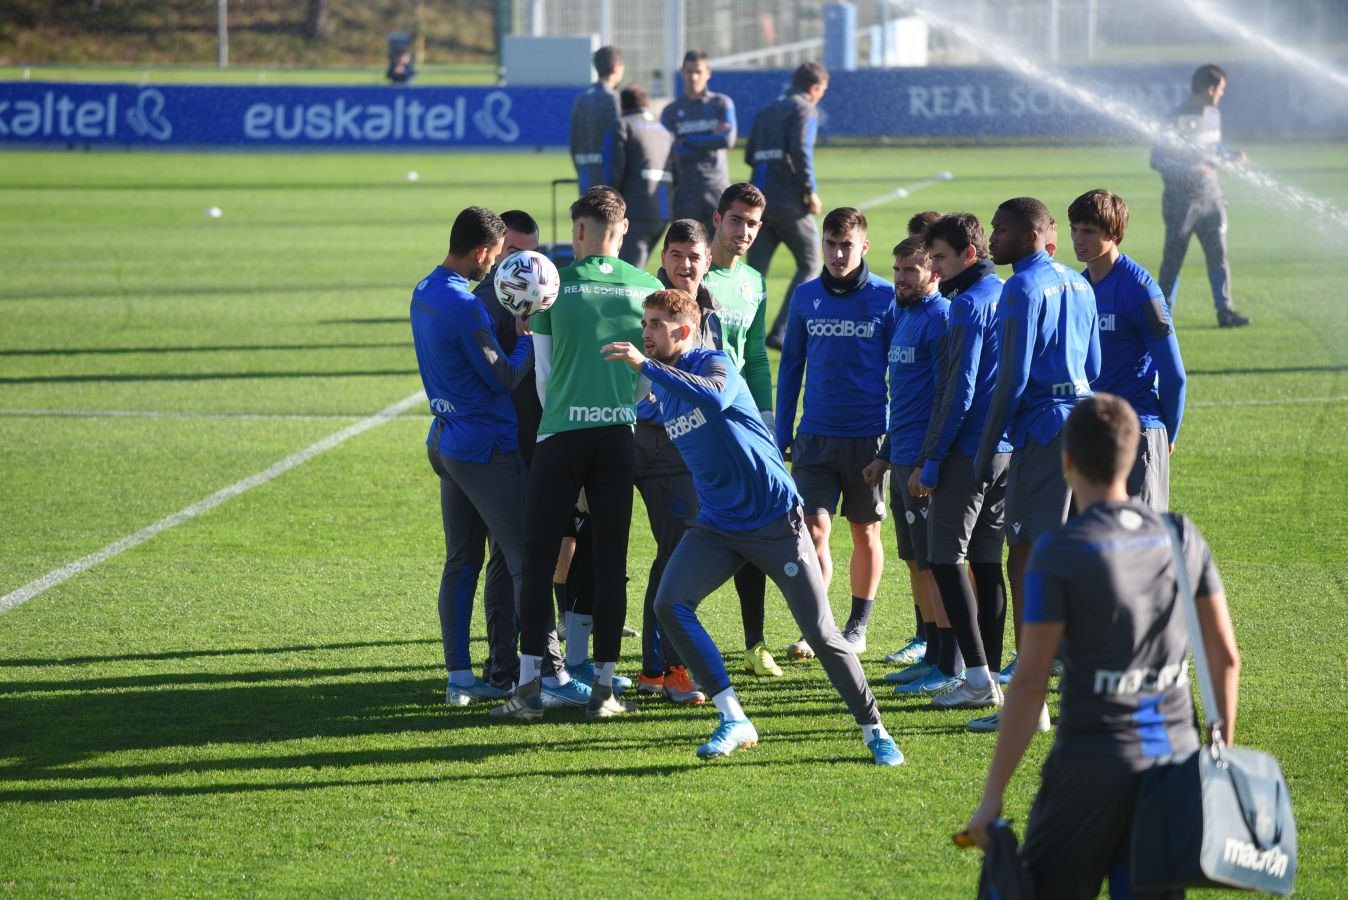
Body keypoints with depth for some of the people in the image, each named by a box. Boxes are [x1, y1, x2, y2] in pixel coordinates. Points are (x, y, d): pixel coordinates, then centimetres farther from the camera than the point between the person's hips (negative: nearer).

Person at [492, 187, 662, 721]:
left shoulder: (556, 286, 2)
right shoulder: (649, 289, 5)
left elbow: (544, 373, 8)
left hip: (561, 435, -2)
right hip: (621, 436, 2)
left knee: (539, 560, 2)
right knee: (610, 562, 6)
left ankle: (529, 688, -3)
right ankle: (603, 687, 5)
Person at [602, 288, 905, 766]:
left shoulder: (712, 363, -14)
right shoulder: (662, 388, 7)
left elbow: (715, 396, -39)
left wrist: (644, 365, -40)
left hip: (775, 520, -6)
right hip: (717, 525, 6)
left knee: (821, 631, -6)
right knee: (669, 605, -16)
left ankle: (874, 730, 10)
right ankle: (734, 720, -9)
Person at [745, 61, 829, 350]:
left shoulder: (766, 112, 20)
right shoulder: (805, 109, -3)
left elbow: (750, 156, 19)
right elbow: (801, 149, -18)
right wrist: (810, 191, -12)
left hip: (759, 199, 6)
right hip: (789, 202, -6)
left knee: (755, 272, 4)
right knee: (809, 264, 8)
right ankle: (780, 332, -3)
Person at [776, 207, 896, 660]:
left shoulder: (886, 298, -3)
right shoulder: (805, 297, 4)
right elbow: (791, 367, 11)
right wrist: (782, 435, 8)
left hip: (870, 436, -2)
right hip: (815, 435, 2)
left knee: (866, 532, 8)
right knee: (813, 530, -8)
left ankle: (858, 626, 21)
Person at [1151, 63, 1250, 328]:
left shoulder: (1213, 115, 9)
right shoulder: (1177, 120, -16)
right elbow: (1157, 160, -17)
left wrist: (1230, 154, 3)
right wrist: (1190, 172, -27)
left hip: (1210, 196, 6)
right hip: (1181, 199, -6)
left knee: (1218, 254, -1)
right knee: (1173, 258, 2)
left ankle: (1224, 310, -1)